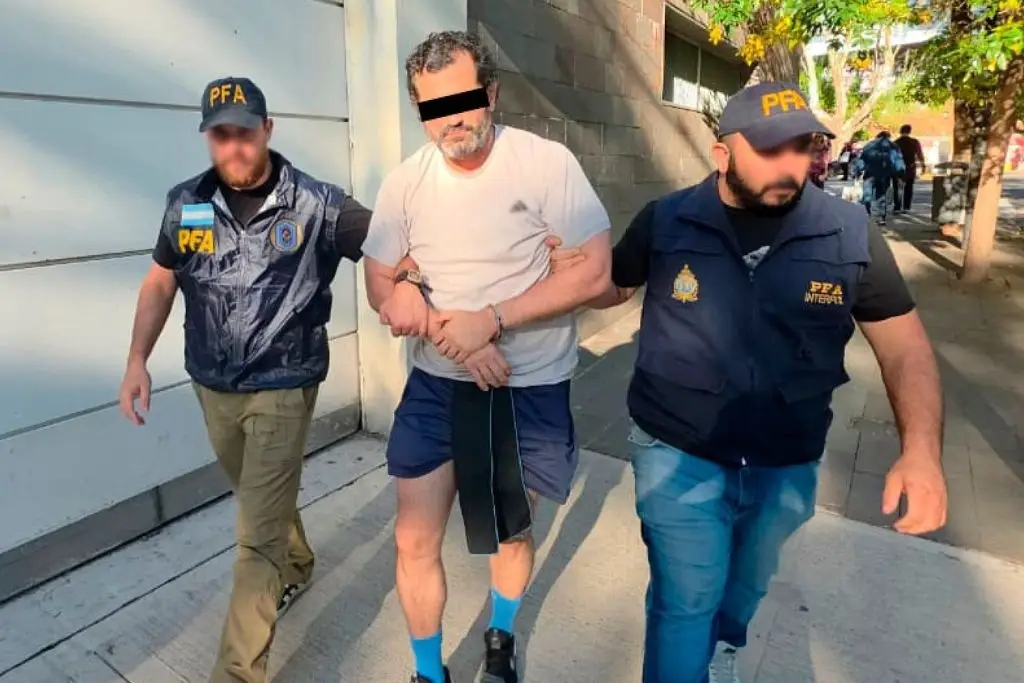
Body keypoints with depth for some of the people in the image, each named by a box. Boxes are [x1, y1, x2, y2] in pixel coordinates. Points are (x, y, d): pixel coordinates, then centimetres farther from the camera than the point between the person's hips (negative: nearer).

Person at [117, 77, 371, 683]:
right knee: (263, 500, 25)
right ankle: (297, 567, 53)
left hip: (282, 389, -5)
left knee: (258, 536, -2)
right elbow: (160, 281, 11)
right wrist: (138, 359, 4)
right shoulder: (186, 204, 0)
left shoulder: (316, 203, -12)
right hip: (212, 387, 5)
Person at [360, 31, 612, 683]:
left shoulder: (547, 162, -13)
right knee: (415, 542, 6)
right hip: (436, 384, 2)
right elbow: (380, 285, 2)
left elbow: (595, 272, -16)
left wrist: (489, 321, -23)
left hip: (531, 386, -2)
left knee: (514, 530, 19)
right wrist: (448, 334, -16)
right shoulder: (405, 182, -3)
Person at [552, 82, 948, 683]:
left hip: (789, 467, 4)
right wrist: (569, 275, -17)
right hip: (680, 457, -3)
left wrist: (922, 448, -18)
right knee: (687, 601, 6)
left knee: (745, 589, 29)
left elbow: (903, 345, -4)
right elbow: (614, 286, 5)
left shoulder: (849, 233, -10)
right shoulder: (665, 222, -12)